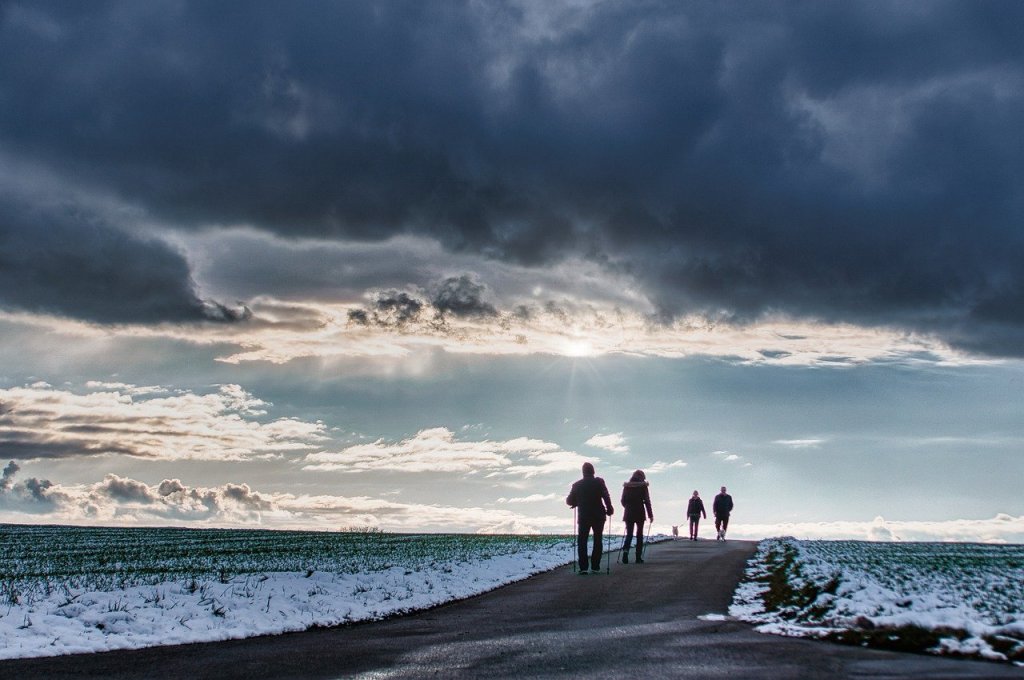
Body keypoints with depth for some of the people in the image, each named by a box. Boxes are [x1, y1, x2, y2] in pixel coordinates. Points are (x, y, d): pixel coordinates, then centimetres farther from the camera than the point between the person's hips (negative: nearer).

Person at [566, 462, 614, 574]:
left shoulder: (577, 485, 4)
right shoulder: (599, 482, -4)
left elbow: (569, 501, 6)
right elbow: (606, 496, -15)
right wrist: (609, 509, -4)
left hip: (583, 516, 1)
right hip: (598, 516, -1)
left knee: (582, 541, 6)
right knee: (597, 540, 9)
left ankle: (583, 567, -6)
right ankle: (595, 566, 4)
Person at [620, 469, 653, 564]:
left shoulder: (627, 486, 5)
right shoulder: (643, 486, -3)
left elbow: (623, 500, 7)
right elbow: (647, 501, -5)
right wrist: (650, 515, -1)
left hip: (628, 513, 2)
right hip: (640, 513, -2)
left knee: (629, 534, 8)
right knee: (639, 534, 8)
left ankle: (625, 550, -20)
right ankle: (639, 557, 4)